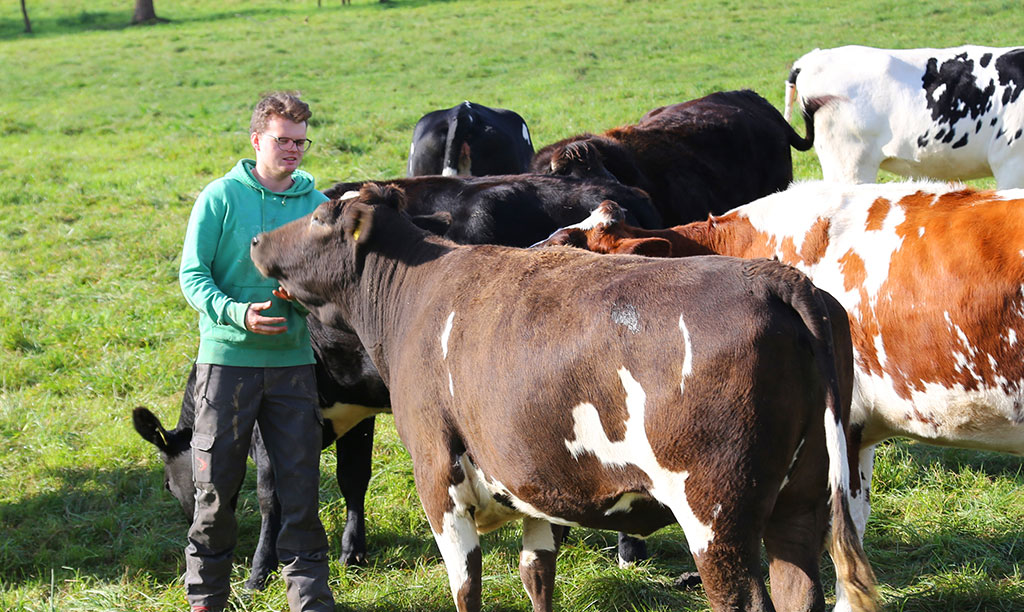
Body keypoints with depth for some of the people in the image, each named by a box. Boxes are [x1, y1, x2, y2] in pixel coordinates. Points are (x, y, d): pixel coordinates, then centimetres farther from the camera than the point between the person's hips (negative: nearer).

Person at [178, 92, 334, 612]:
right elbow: (192, 275, -5)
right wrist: (237, 313, -21)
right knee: (216, 482, 4)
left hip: (293, 359, 3)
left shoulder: (315, 204, 7)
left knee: (300, 481, 1)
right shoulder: (221, 198, -3)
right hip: (227, 356, -2)